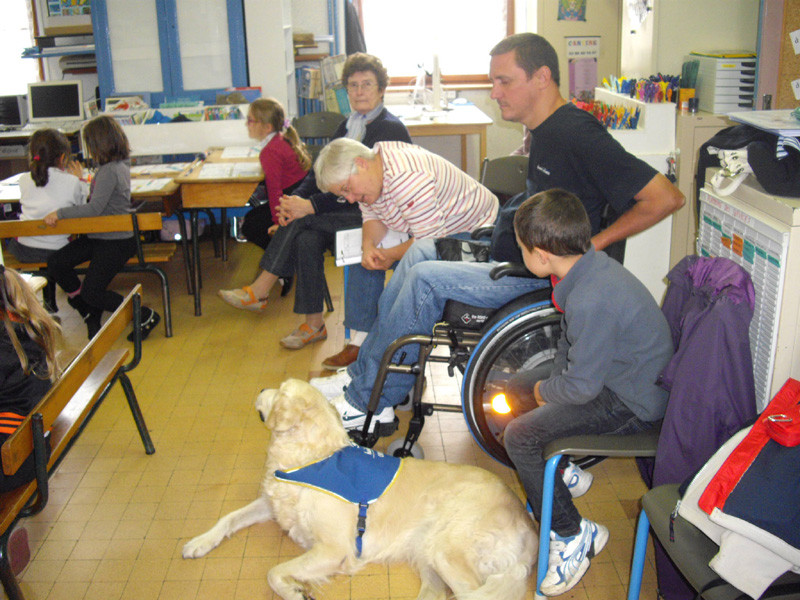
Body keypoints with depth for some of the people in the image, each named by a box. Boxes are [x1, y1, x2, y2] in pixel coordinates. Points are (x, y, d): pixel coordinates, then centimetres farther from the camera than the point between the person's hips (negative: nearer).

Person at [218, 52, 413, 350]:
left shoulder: (392, 130, -10)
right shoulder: (347, 125, 16)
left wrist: (310, 205, -24)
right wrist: (296, 197, -10)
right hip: (345, 206, 7)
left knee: (302, 220, -23)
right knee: (307, 239, -21)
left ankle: (260, 291, -11)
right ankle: (313, 325, -15)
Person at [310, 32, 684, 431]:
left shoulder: (578, 135, -20)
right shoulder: (543, 131, 9)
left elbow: (668, 198, -23)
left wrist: (589, 246, -20)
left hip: (539, 275, -10)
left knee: (425, 278, -18)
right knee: (420, 251, 8)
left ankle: (369, 402, -5)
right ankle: (364, 371, 12)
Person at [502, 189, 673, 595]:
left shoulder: (590, 300, -33)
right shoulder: (589, 264, -3)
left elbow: (582, 386, -26)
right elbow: (570, 342, 12)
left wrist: (546, 391, -7)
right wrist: (552, 384, 4)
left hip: (631, 403, -10)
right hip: (615, 374, 10)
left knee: (519, 437, -16)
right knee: (516, 388, 15)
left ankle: (574, 535, -1)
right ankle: (559, 473, 30)